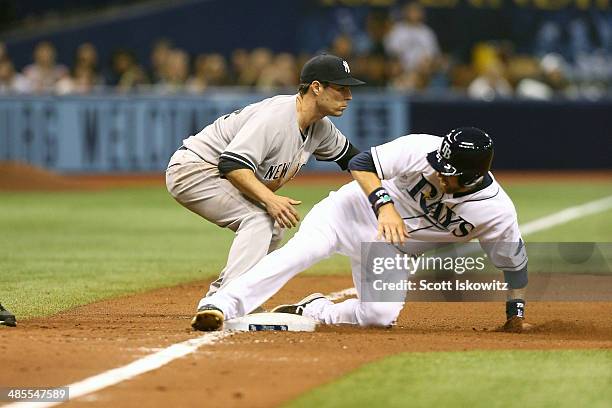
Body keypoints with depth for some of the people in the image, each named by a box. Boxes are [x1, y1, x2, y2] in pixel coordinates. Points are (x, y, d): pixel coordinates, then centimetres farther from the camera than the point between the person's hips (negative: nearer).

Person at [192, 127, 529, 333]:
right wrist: (385, 205, -40)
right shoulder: (422, 149, -28)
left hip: (397, 251, 3)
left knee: (380, 315, -19)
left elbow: (513, 260, -4)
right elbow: (361, 163, -25)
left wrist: (516, 313, 2)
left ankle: (314, 311, 9)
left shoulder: (497, 212, -20)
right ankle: (220, 306, -37)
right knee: (302, 250, -29)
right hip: (357, 209, -3)